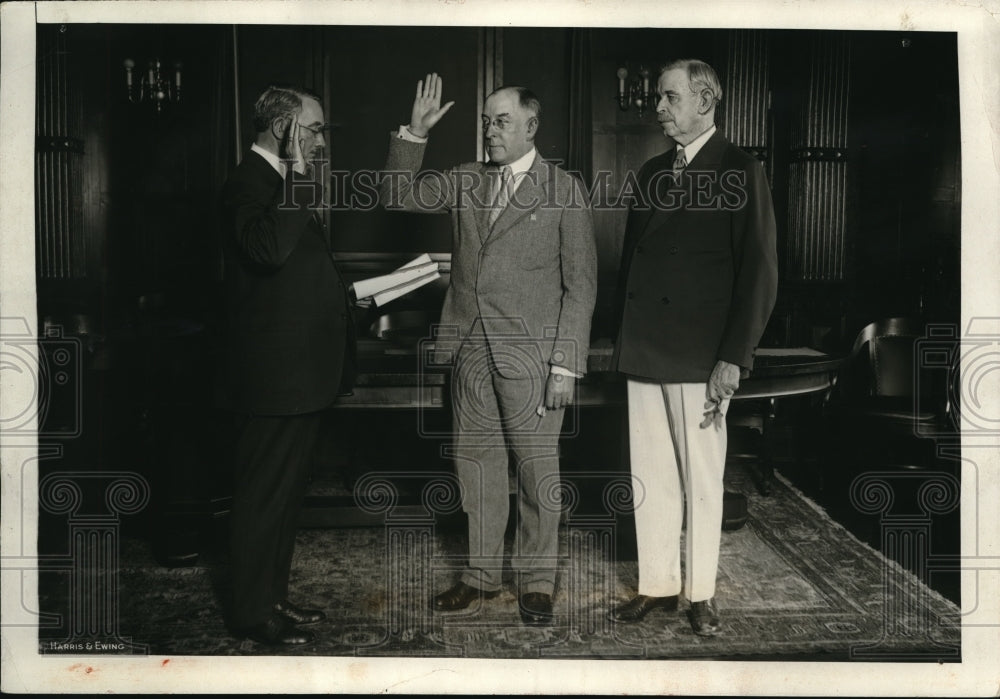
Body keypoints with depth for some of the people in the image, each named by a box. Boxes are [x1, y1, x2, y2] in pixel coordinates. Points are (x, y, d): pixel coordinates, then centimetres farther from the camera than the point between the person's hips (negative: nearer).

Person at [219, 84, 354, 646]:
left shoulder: (285, 185, 16)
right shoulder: (250, 183, -14)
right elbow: (269, 248, -35)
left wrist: (352, 295, 20)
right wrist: (298, 177, -28)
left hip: (300, 373, 10)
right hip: (273, 374, -10)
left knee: (287, 491, 18)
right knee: (264, 494, 1)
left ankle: (275, 595, 31)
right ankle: (254, 613, 15)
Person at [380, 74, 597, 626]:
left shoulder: (564, 191, -2)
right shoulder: (464, 182, 12)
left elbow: (580, 283, -4)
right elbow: (397, 197, 12)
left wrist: (566, 366, -10)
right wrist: (414, 133, 0)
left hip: (530, 353, -4)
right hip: (471, 348, 5)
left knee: (537, 468, 4)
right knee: (476, 462, 12)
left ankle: (535, 581, 20)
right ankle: (481, 573, 27)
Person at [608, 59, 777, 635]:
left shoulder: (740, 172, -4)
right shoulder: (651, 173, 15)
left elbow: (760, 272, -8)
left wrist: (734, 357, -14)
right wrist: (623, 339, 10)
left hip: (701, 354, -6)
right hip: (644, 351, 6)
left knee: (702, 481, 6)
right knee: (650, 477, 10)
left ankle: (702, 594, 20)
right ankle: (658, 586, 23)